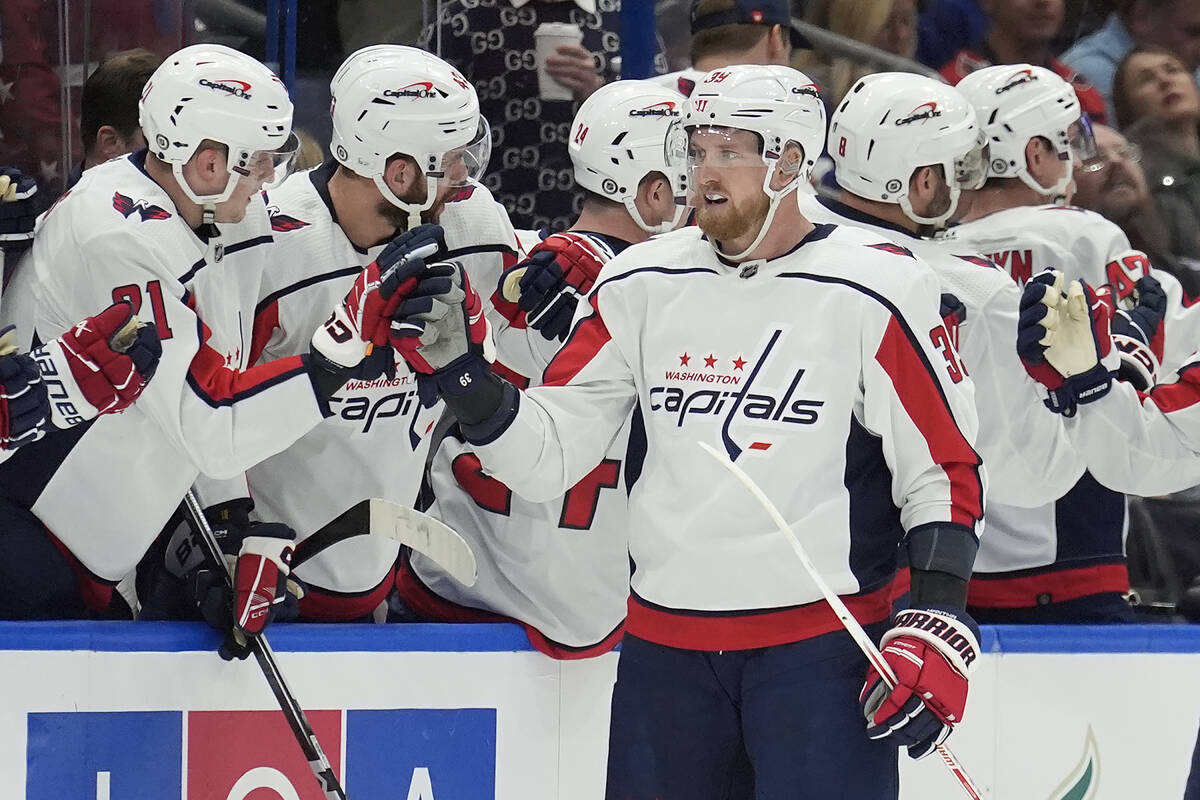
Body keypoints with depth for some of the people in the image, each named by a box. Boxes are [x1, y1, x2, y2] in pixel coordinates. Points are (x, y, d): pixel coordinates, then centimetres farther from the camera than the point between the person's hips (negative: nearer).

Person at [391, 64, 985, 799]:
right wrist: (455, 367, -8)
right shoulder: (643, 285, 6)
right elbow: (548, 456, 7)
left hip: (818, 646, -4)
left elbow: (946, 466, -4)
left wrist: (935, 629, -12)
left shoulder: (871, 291, -6)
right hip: (665, 646, 5)